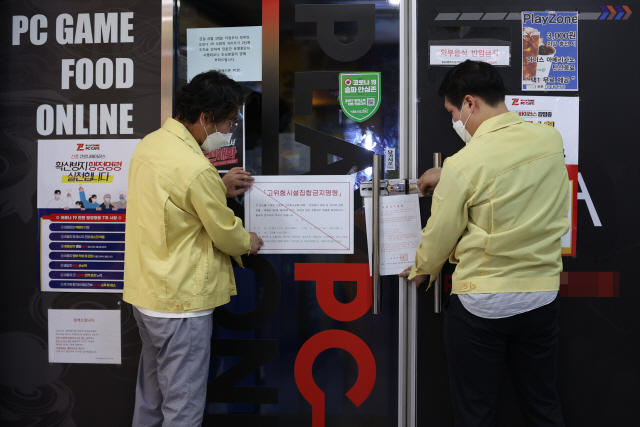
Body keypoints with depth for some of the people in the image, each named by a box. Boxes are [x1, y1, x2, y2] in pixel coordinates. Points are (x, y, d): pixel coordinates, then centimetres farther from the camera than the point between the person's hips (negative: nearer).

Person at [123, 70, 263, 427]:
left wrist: (221, 188, 13)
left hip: (145, 292, 9)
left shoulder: (151, 143, 3)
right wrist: (249, 243, 8)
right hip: (180, 302, -9)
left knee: (151, 397, 24)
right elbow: (226, 233, -13)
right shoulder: (195, 168, -25)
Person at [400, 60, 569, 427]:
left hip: (481, 304, -5)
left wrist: (421, 271, 13)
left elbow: (440, 236, -7)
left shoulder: (463, 165, -19)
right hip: (542, 296, 6)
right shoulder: (551, 139, -3)